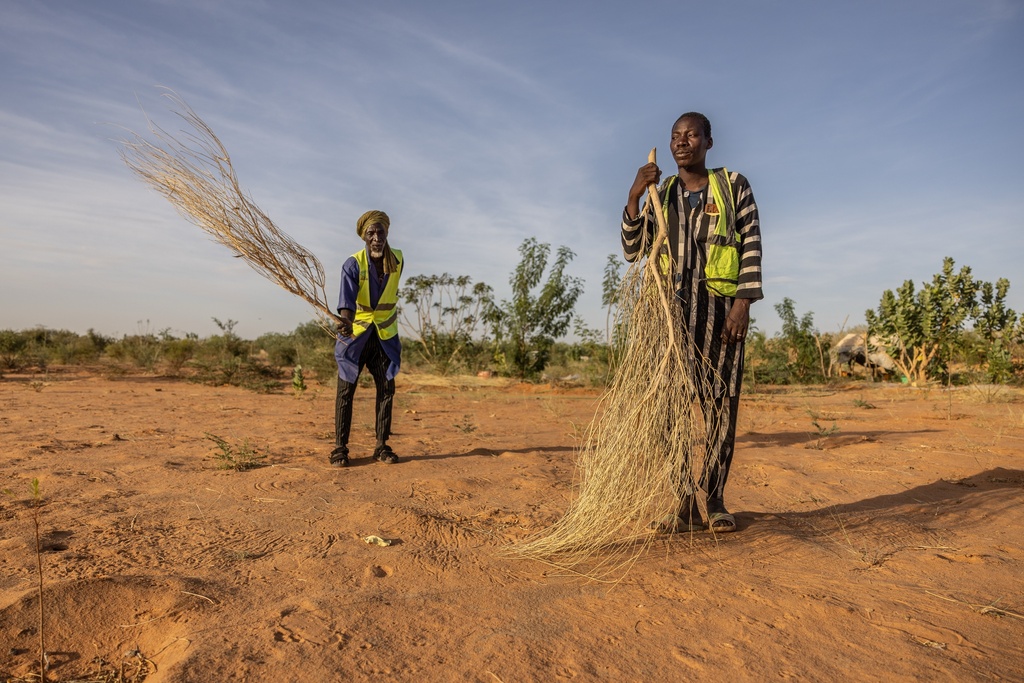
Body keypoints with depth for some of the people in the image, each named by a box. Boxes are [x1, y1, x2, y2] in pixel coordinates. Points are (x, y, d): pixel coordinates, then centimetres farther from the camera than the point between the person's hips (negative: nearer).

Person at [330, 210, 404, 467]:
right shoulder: (353, 264, -17)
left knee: (387, 388, 3)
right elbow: (347, 298, -32)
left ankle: (382, 446, 12)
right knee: (346, 389, -3)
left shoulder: (397, 260, -4)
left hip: (385, 334, 4)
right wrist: (345, 321, -50)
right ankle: (340, 448, 6)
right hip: (355, 333, -3)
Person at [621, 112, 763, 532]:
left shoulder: (733, 186, 7)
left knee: (721, 403, 1)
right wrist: (634, 198, -4)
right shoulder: (661, 194, 15)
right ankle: (686, 504, 6)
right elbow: (633, 251, 7)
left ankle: (714, 498, 13)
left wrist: (743, 303, -10)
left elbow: (752, 245, 0)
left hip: (719, 305, -2)